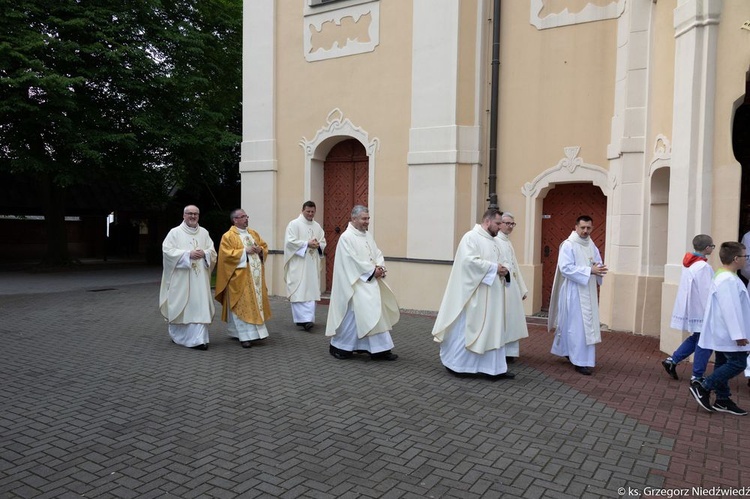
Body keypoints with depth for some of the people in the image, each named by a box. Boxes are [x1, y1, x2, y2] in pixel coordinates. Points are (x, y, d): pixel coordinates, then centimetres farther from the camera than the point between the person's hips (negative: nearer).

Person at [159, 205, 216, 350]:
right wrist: (188, 254, -16)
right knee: (180, 305, 3)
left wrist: (204, 253, -11)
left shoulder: (204, 233, 12)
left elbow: (212, 251, 11)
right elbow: (167, 251, -9)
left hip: (199, 277, 3)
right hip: (181, 277, -3)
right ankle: (177, 334, 25)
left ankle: (198, 339, -1)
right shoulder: (175, 232, 1)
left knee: (200, 306, -3)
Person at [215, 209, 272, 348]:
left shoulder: (253, 233, 16)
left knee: (256, 303, 8)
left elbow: (265, 247, 18)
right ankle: (245, 335, -5)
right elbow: (227, 254, -15)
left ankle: (253, 331, 19)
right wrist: (245, 251, -17)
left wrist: (260, 250, -4)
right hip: (240, 277, -7)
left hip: (255, 276, 7)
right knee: (242, 305, -7)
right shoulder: (228, 236, -5)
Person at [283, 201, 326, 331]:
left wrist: (318, 245, -8)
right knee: (299, 291, -9)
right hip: (298, 264, -5)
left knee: (311, 291, 4)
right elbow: (290, 241, -12)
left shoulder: (317, 226, 15)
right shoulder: (294, 224, -2)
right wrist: (307, 243, -17)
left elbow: (323, 242, 15)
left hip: (313, 264, 6)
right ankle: (303, 318, -10)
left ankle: (308, 318, 10)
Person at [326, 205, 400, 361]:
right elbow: (354, 261, -18)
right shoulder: (346, 237, -11)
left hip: (370, 281, 9)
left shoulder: (368, 236, 14)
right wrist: (373, 270, -16)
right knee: (352, 314, -6)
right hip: (356, 282, -9)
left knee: (375, 312, 8)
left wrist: (380, 267, -8)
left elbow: (377, 254, 12)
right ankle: (338, 346, 10)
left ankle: (379, 350, 15)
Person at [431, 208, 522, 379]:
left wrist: (504, 271, -4)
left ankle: (495, 368, 15)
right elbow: (470, 260, -23)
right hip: (474, 294, -9)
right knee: (466, 328, 0)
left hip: (492, 295, 9)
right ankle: (455, 363, 14)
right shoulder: (471, 237, -10)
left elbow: (503, 262, 19)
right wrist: (494, 268, -18)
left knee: (494, 330, 9)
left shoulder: (495, 242, 16)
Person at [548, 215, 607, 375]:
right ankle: (581, 361, 1)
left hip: (588, 292, 8)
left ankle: (569, 352, 29)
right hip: (573, 292, -8)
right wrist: (589, 270, -23)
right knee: (577, 326, -5)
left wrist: (599, 269, -10)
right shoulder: (568, 245, -11)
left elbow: (598, 265, 15)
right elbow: (566, 268, -20)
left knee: (587, 325, 13)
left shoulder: (592, 246, 12)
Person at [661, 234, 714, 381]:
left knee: (696, 338, 22)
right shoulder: (704, 267, -20)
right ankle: (697, 377, 12)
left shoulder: (689, 263, 7)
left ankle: (672, 360, 18)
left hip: (688, 308, 9)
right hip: (699, 311, -9)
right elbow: (707, 292, -20)